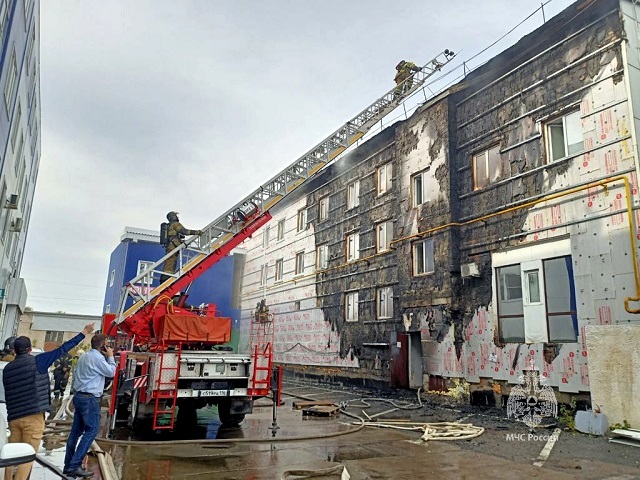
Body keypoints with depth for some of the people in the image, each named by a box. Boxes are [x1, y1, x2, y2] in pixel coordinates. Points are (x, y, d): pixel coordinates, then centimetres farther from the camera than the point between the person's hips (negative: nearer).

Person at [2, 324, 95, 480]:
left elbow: (7, 394, 19)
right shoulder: (37, 361, -6)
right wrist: (84, 333, -1)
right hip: (33, 416, -6)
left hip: (14, 417, 6)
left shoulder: (7, 369, 12)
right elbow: (62, 350, -6)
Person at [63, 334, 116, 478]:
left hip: (79, 396, 10)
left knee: (76, 431, 11)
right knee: (91, 430, -6)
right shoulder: (97, 357, -15)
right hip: (90, 398, -10)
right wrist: (110, 356, 1)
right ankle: (74, 465, -9)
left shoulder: (84, 356, 14)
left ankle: (69, 465, 15)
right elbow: (111, 372, -7)